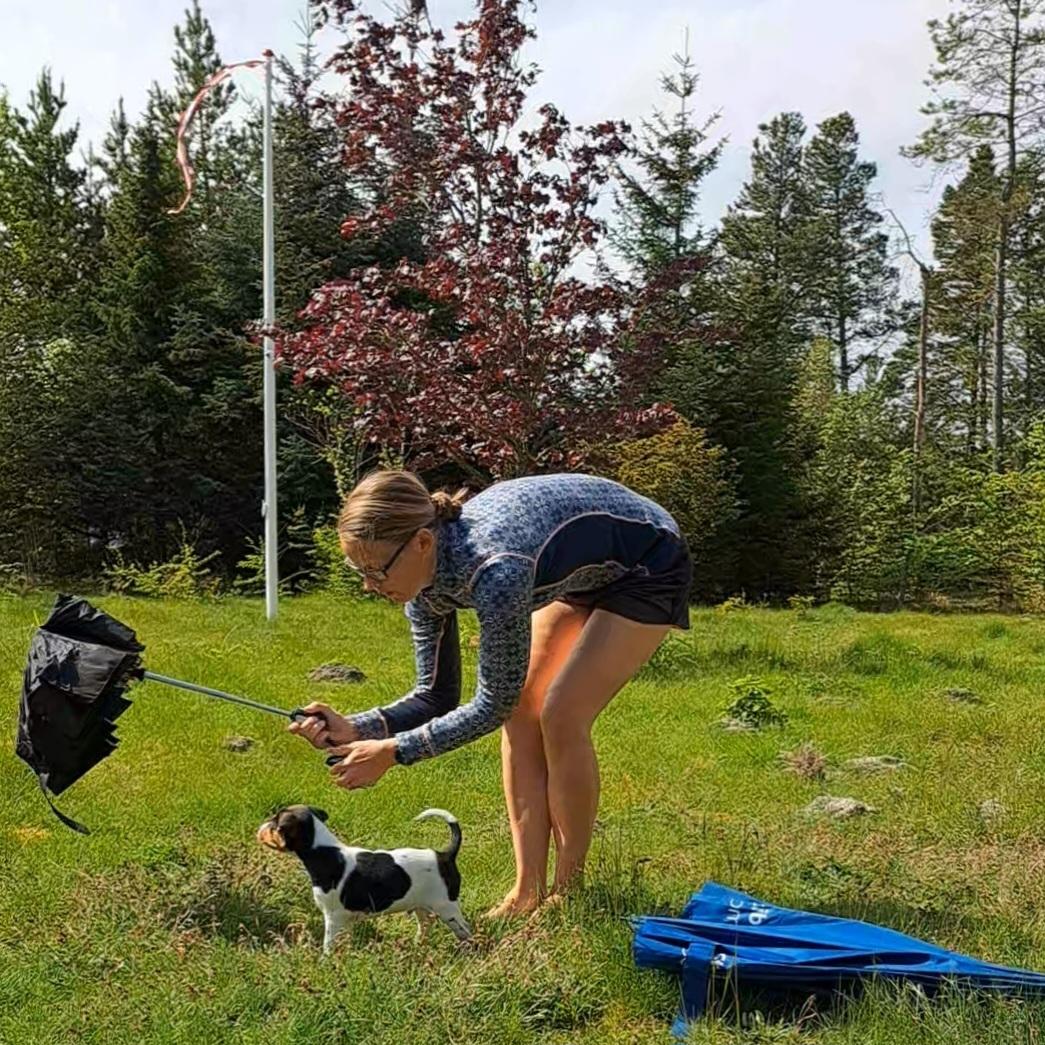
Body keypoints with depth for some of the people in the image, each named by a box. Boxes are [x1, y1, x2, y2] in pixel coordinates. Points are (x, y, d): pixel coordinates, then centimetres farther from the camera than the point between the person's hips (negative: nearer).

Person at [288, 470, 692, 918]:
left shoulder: (494, 570, -39)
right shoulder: (426, 578, -15)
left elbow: (493, 704, -26)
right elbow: (436, 699, -6)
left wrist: (393, 751, -25)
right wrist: (354, 728, -21)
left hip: (649, 566, -7)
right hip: (585, 572, 8)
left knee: (561, 716, -14)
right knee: (521, 713, -3)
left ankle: (569, 892, 3)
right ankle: (528, 892, 5)